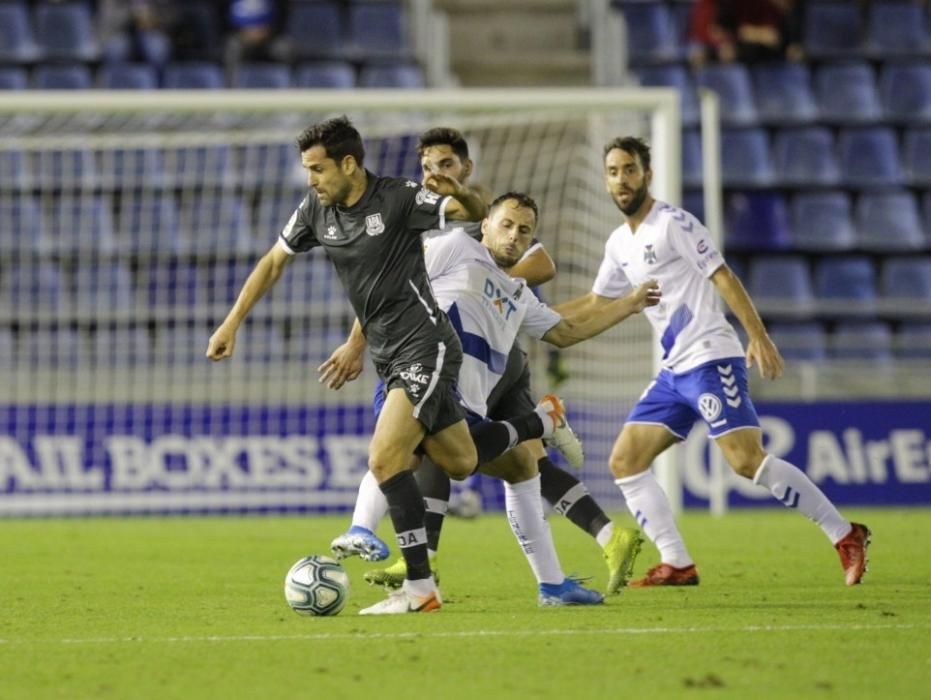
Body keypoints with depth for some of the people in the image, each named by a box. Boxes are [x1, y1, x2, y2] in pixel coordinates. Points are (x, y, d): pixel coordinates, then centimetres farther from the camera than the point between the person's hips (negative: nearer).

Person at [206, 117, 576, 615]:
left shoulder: (397, 199, -16)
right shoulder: (315, 212, 3)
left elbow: (477, 212, -19)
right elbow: (273, 264, 16)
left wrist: (457, 194, -41)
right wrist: (230, 325, 12)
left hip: (425, 348, -8)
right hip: (388, 358, 8)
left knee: (384, 459, -19)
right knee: (459, 462, 15)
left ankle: (420, 589, -11)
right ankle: (543, 421, 39)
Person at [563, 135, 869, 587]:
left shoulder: (673, 224, -8)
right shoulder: (619, 244, 16)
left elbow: (722, 278, -13)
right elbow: (595, 304, 31)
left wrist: (758, 336, -20)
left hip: (710, 360, -9)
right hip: (673, 372, 9)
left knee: (747, 460, -20)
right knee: (624, 462, 3)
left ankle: (844, 535, -13)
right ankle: (677, 565, 2)